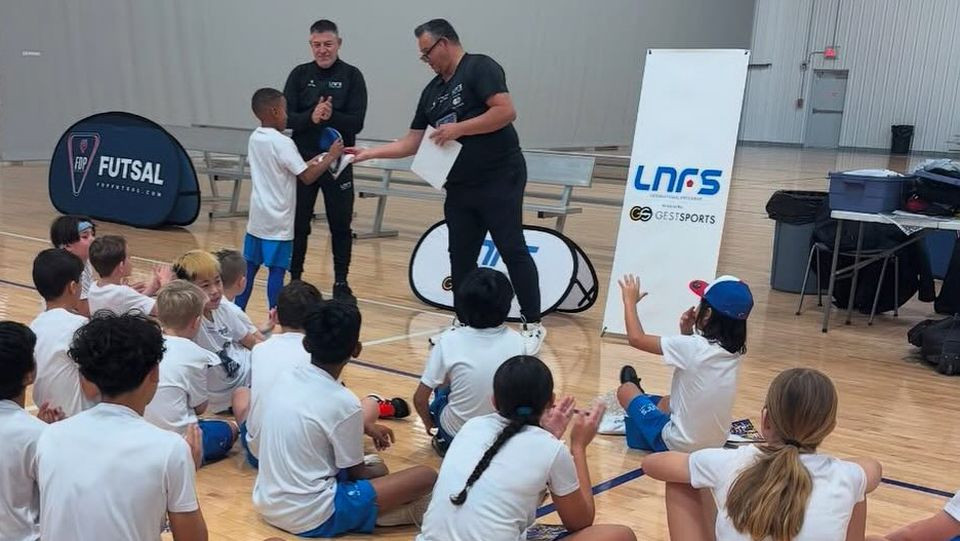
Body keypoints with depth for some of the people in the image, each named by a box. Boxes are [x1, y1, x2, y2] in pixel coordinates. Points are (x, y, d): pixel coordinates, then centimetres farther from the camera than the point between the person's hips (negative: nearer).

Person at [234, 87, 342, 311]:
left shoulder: (254, 138, 8)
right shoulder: (283, 143, -16)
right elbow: (307, 177, -15)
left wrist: (309, 163, 14)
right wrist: (331, 156, -6)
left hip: (257, 215, 8)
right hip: (278, 219, -8)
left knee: (250, 266, 12)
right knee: (277, 270, -4)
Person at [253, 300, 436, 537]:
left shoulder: (286, 378, 0)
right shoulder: (344, 403, -20)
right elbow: (357, 473, -5)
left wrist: (366, 426, 26)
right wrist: (379, 470, 16)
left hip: (266, 504, 8)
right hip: (311, 519, -8)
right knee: (426, 476, -7)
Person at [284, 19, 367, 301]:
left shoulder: (352, 76, -2)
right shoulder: (300, 74, 3)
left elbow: (356, 122, -9)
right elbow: (287, 117, -5)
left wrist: (331, 116, -28)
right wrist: (311, 117, -24)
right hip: (303, 161, 1)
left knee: (340, 225, 6)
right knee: (298, 224, 6)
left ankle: (341, 282, 17)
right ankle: (295, 280, 18)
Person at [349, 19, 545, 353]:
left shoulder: (479, 68, -8)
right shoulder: (432, 91, 15)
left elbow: (506, 112, -20)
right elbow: (411, 143, 16)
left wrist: (458, 128, -17)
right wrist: (369, 153, 9)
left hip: (500, 180, -8)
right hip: (459, 187, 8)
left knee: (512, 250, -6)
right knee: (460, 257, 9)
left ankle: (533, 325, 2)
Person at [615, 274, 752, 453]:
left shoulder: (693, 347, -25)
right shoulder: (733, 351, -6)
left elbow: (637, 338, -15)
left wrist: (630, 300, -2)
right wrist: (688, 332, -3)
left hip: (678, 445, -6)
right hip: (715, 444, 6)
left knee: (625, 390, 15)